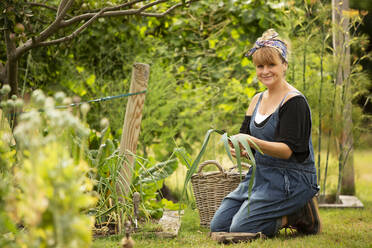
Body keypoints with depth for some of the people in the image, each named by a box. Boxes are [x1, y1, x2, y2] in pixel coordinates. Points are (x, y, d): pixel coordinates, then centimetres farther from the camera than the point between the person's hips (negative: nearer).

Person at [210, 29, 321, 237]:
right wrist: (237, 148, -16)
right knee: (218, 226, 1)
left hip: (290, 179, -8)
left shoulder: (294, 101, -14)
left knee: (241, 229, -19)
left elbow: (287, 150, -20)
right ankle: (286, 212, 12)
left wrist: (254, 143, -35)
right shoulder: (257, 100, 11)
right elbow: (244, 136, 8)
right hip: (260, 174, 8)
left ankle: (296, 215, 0)